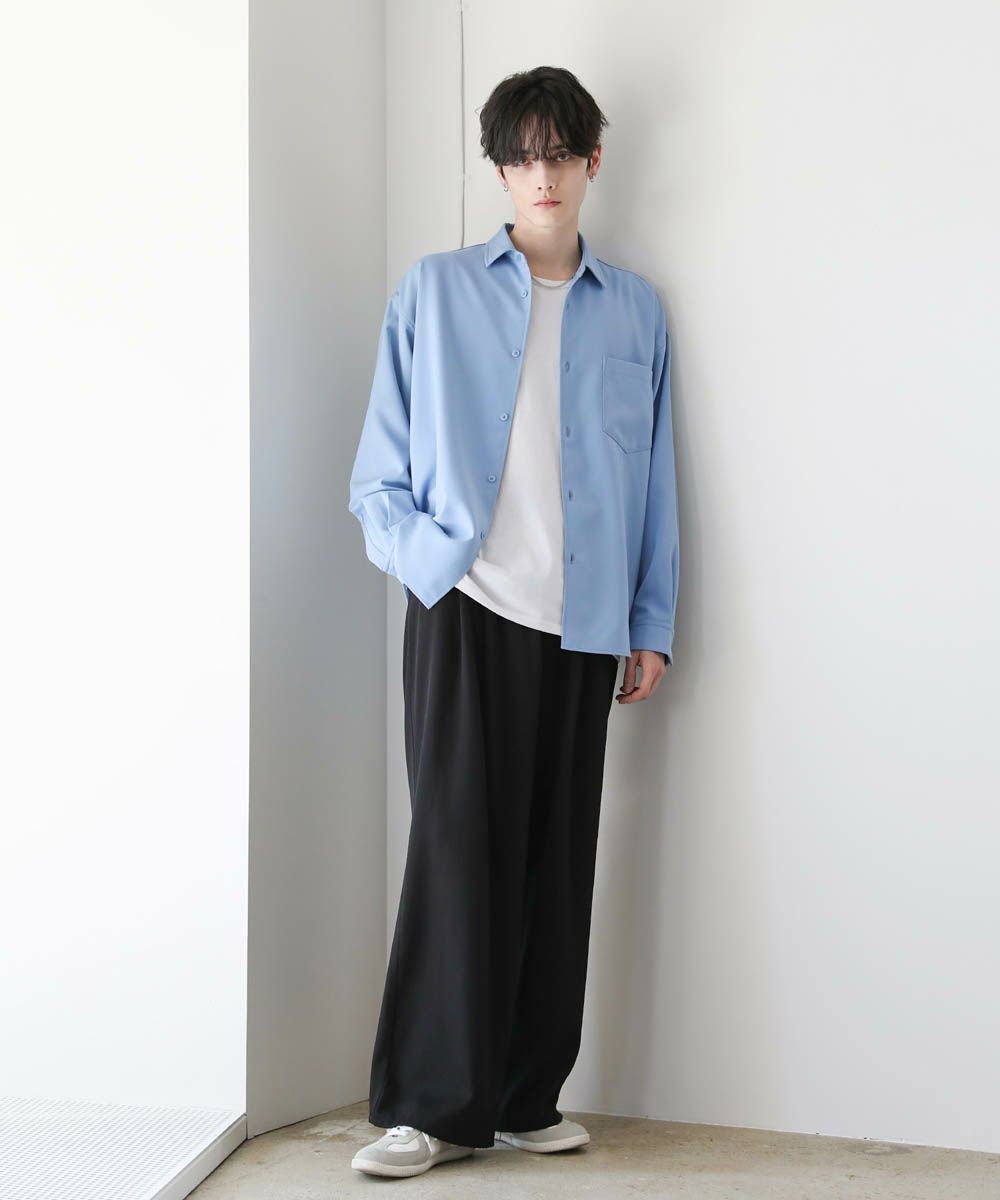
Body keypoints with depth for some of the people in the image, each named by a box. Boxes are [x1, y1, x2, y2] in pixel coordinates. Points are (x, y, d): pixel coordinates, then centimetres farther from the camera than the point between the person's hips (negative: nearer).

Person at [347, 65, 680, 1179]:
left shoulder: (635, 310, 15)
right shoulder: (435, 291, 10)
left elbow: (653, 478, 15)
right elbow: (379, 469, 8)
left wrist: (652, 624, 9)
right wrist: (426, 556, -8)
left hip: (583, 624, 3)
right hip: (466, 612, -2)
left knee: (558, 859, 4)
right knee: (459, 848, -8)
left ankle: (526, 1097, 14)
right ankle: (431, 1106, 0)